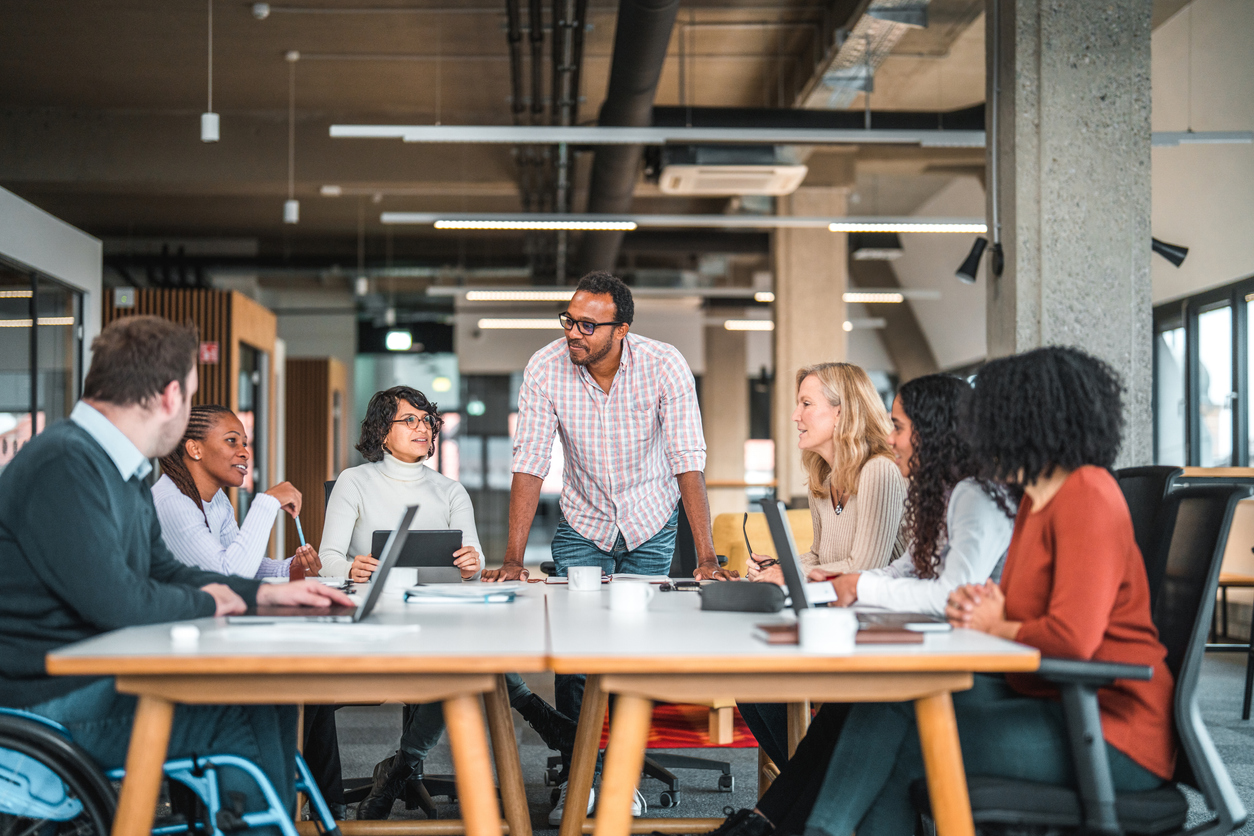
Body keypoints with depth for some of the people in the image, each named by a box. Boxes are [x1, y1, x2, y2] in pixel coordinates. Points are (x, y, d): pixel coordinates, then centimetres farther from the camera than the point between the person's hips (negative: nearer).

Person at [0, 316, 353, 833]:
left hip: (110, 681, 11)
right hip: (58, 706, -11)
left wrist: (268, 593, 16)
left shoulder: (120, 471, 15)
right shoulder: (64, 465, -21)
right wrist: (205, 602, -7)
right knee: (251, 725, -16)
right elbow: (113, 600, -26)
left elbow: (163, 571, 24)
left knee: (274, 700, 7)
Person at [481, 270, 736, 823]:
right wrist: (513, 560, -26)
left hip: (652, 527, -1)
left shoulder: (664, 367, -22)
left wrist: (706, 558, -30)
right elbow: (529, 467, -19)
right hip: (582, 525, 1)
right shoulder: (545, 369, -19)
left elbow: (689, 465, -24)